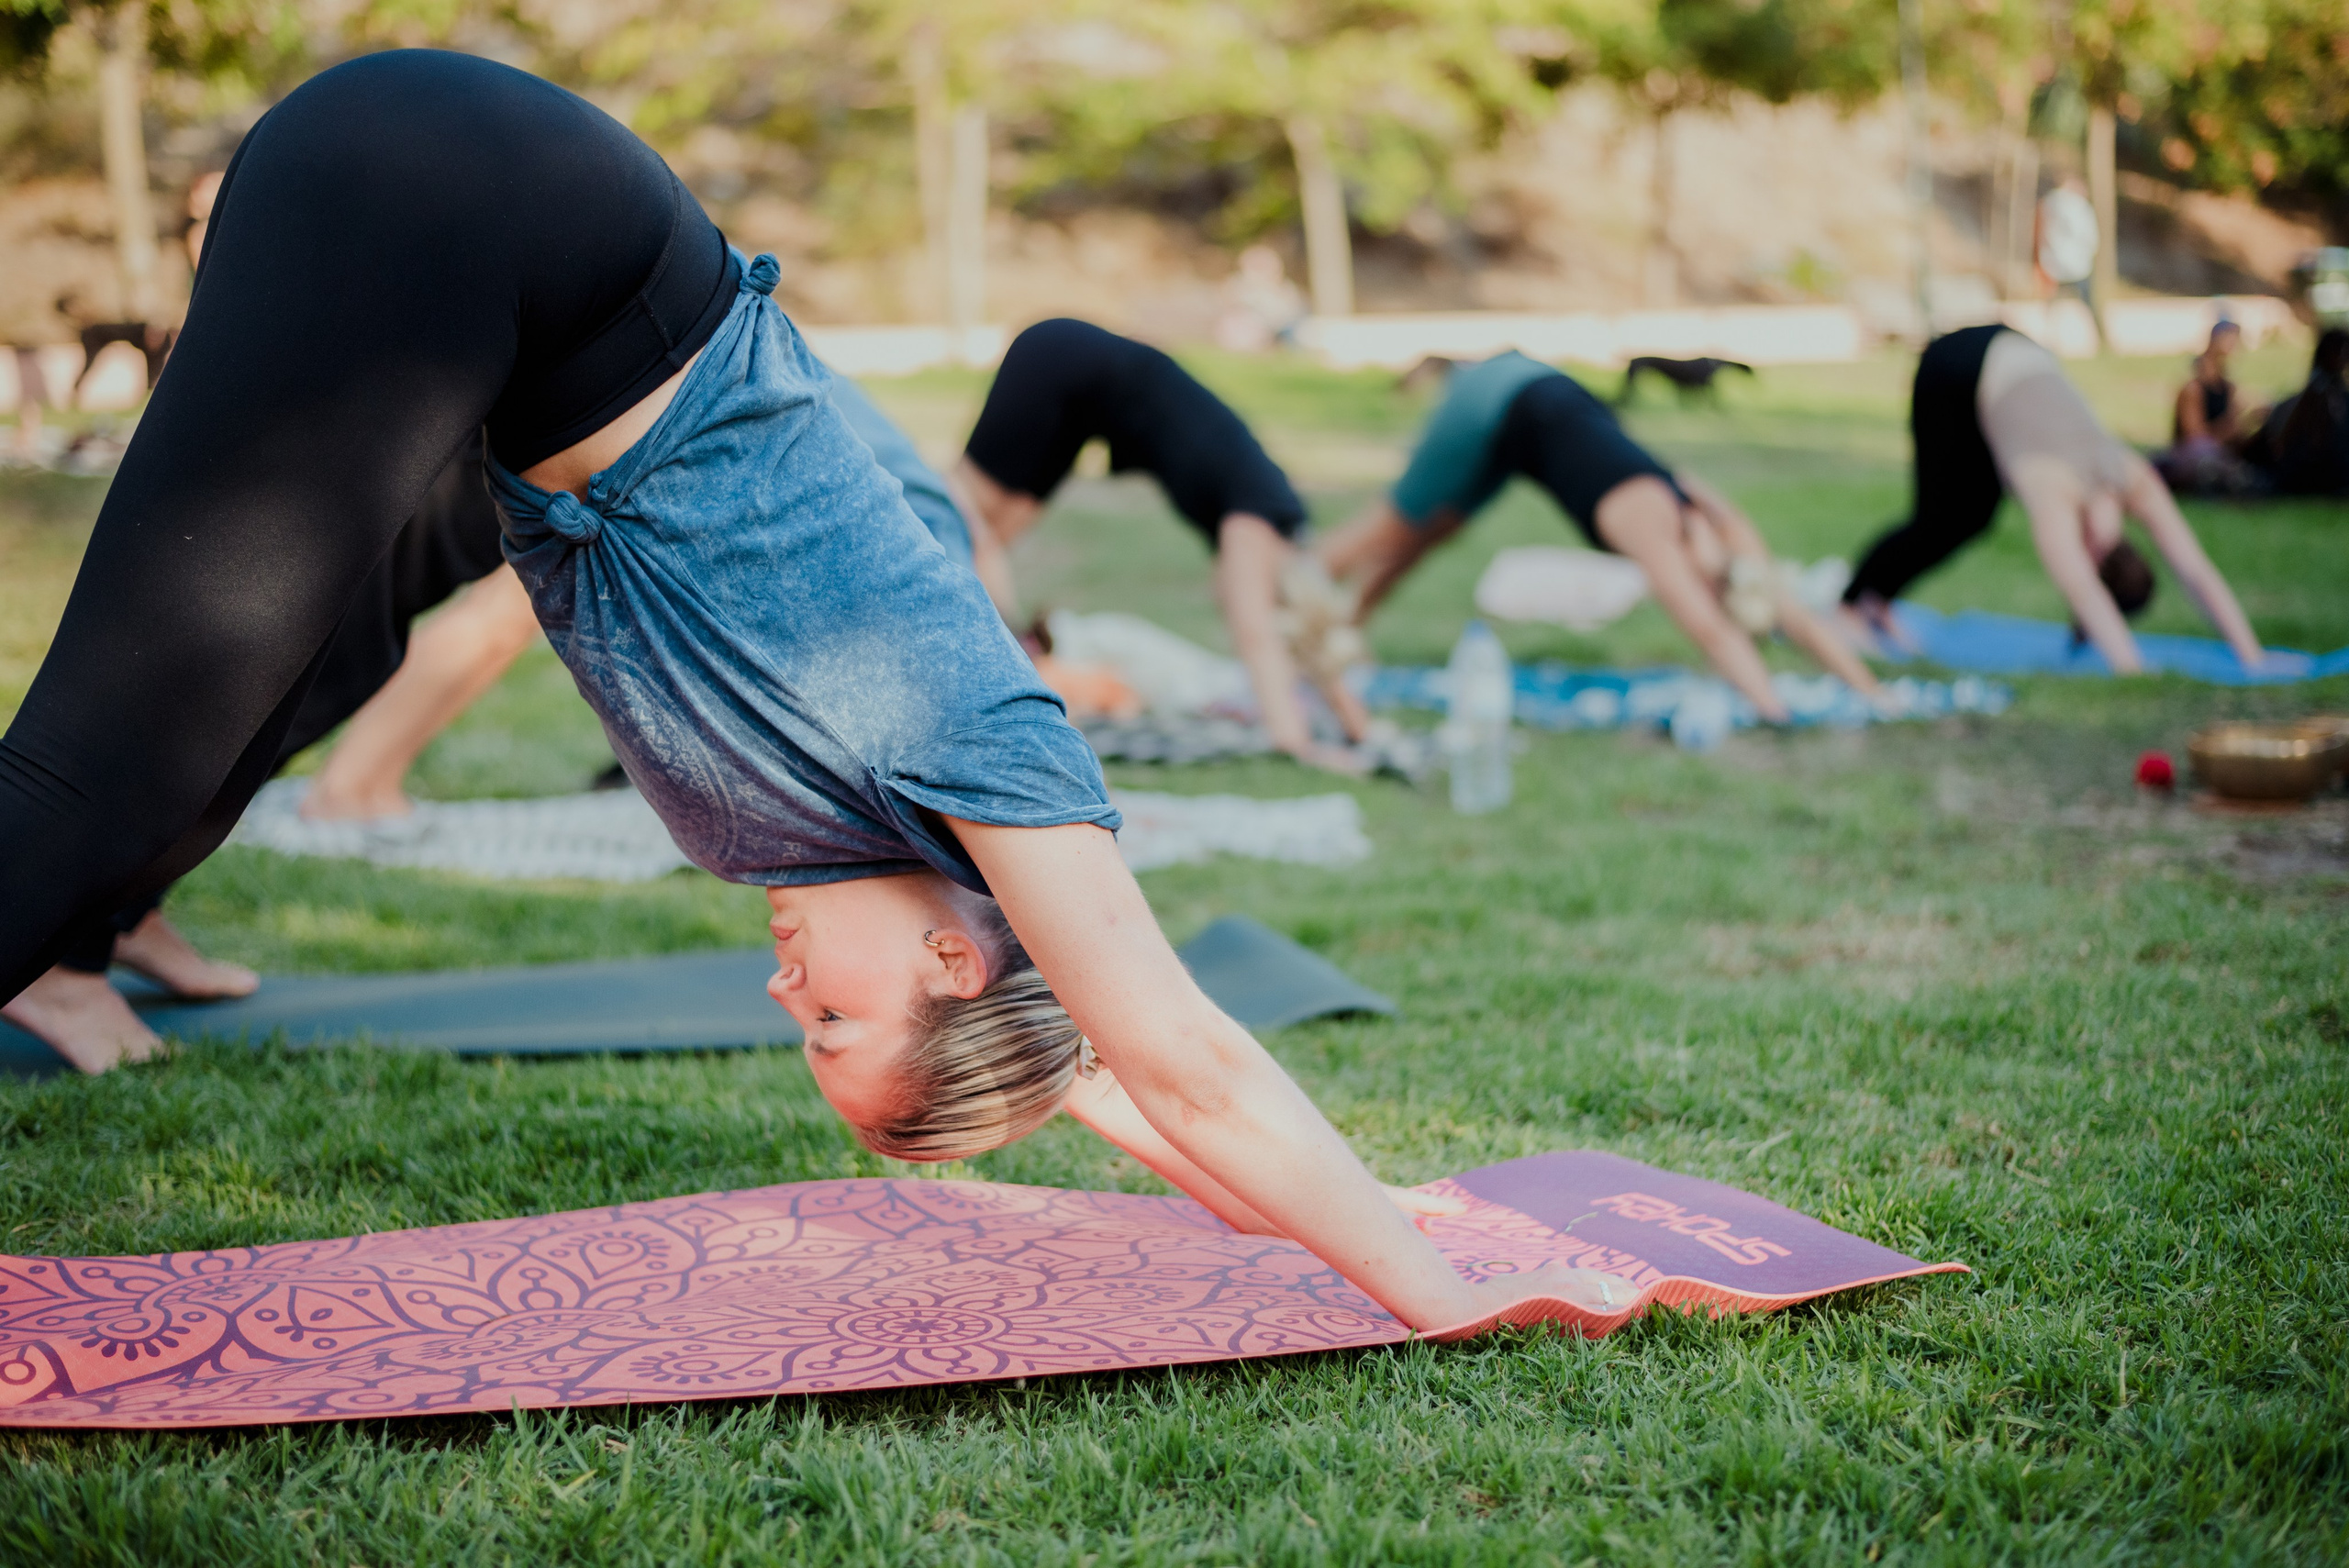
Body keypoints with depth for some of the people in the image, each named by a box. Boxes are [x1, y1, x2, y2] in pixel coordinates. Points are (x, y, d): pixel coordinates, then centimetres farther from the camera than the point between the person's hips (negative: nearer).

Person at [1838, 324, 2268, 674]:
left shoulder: (2138, 482, -19)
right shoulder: (2055, 497, -35)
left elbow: (2198, 574, -19)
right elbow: (2083, 594, -46)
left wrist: (2252, 658, -22)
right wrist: (2129, 669, -56)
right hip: (1954, 368, -6)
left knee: (1974, 517, 12)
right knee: (1942, 522, -1)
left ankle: (1877, 597, 29)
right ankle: (1850, 606, 20)